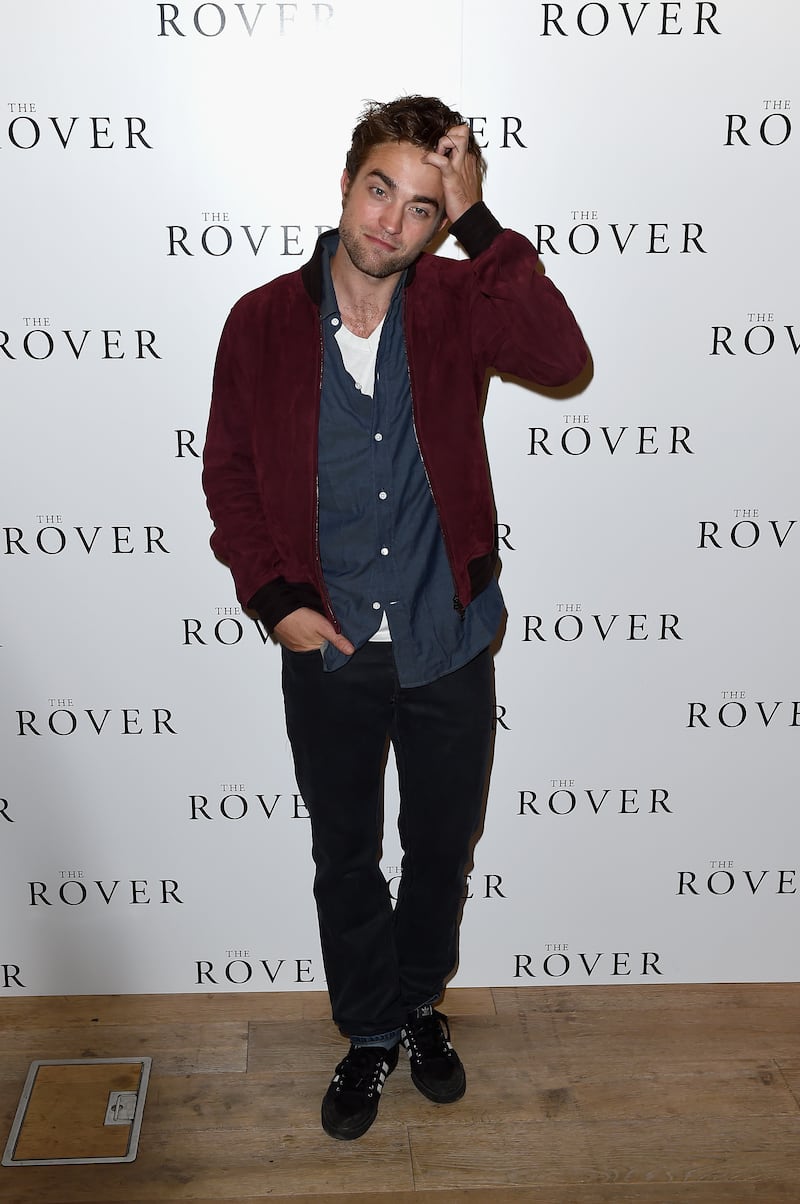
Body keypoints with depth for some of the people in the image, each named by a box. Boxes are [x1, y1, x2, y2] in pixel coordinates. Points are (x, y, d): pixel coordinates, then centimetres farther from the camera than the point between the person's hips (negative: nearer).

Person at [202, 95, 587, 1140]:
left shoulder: (456, 302, -6)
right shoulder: (264, 321, -6)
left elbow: (561, 360, -25)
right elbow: (228, 473, 1)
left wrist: (478, 221, -25)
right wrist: (274, 598, -8)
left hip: (448, 645, 0)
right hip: (327, 653, 0)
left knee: (443, 849, 18)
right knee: (346, 860, 16)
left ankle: (421, 1002, 47)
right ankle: (371, 1035, 40)